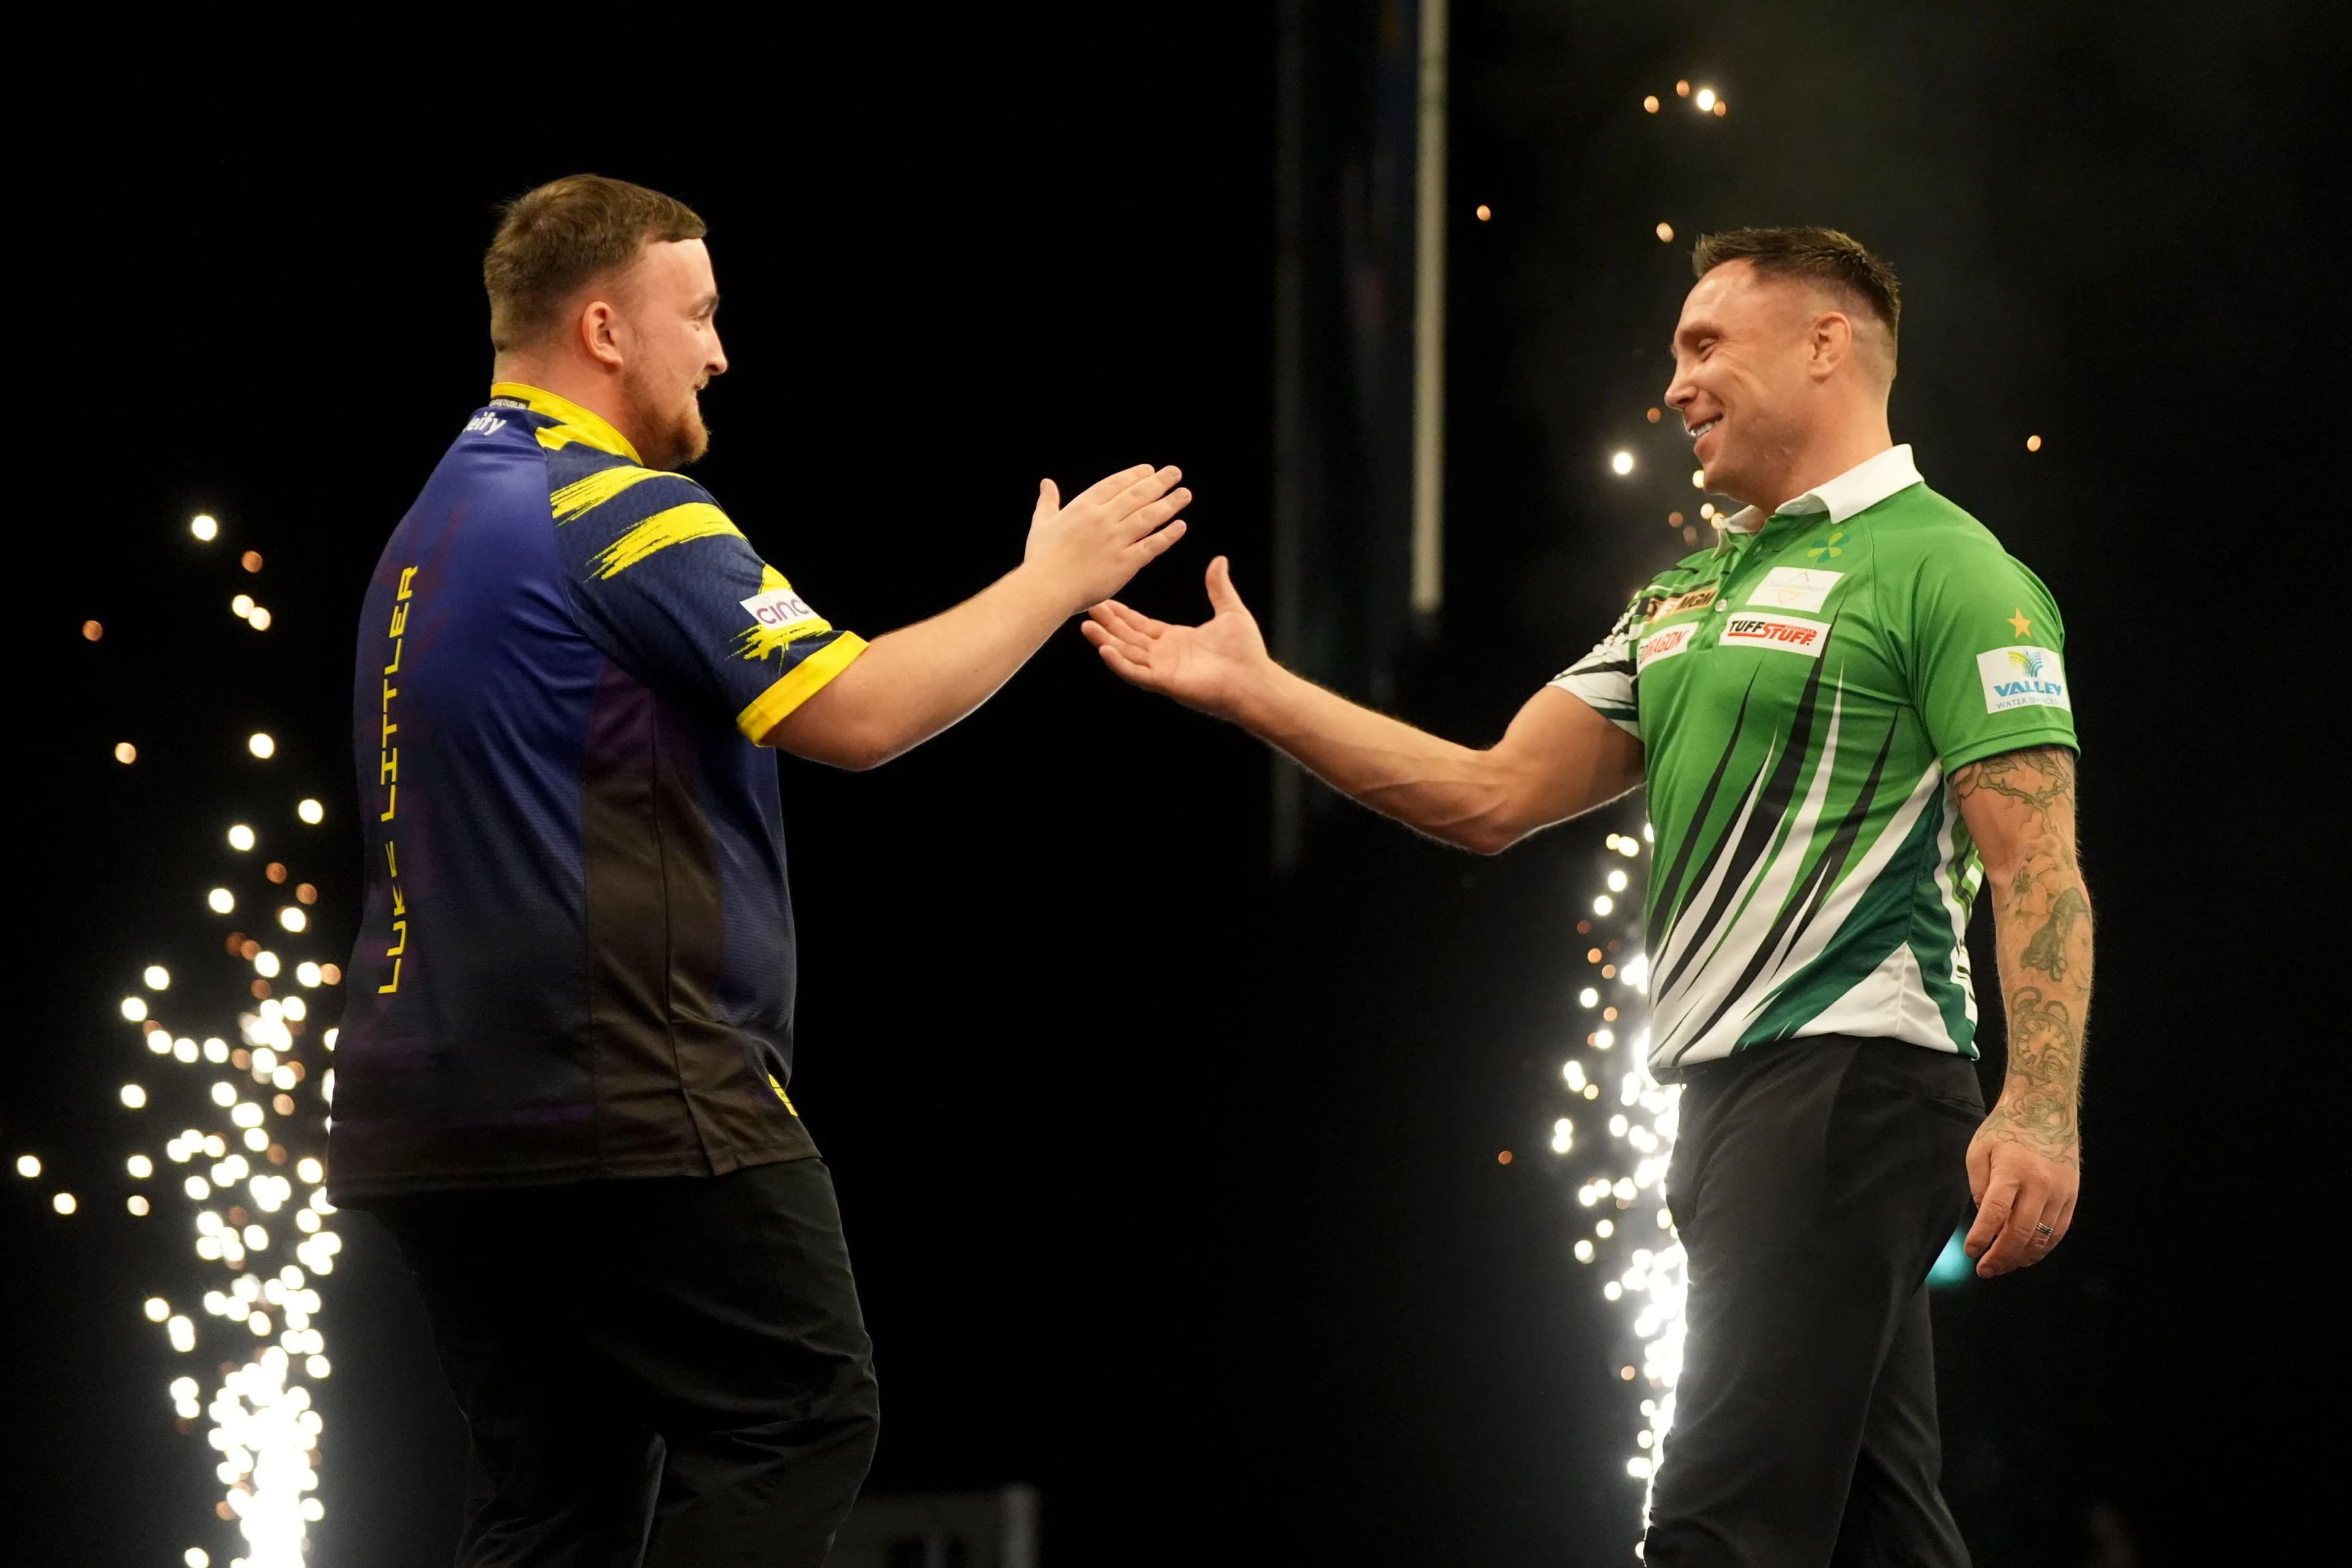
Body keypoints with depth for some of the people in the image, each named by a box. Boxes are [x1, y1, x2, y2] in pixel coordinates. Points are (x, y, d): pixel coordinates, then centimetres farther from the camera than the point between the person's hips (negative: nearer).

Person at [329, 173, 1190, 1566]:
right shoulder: (621, 509, -13)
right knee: (802, 1414, -2)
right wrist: (1050, 584, -5)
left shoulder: (442, 520, 17)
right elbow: (859, 713, -18)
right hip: (629, 1108, -9)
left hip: (437, 1117, 9)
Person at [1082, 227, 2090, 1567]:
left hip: (1848, 1084, -9)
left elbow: (2038, 863, -14)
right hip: (1735, 1097, 9)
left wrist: (2042, 1111, -25)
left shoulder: (1945, 571, -6)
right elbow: (1495, 796, 19)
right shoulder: (1686, 598, 21)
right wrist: (1255, 692, 13)